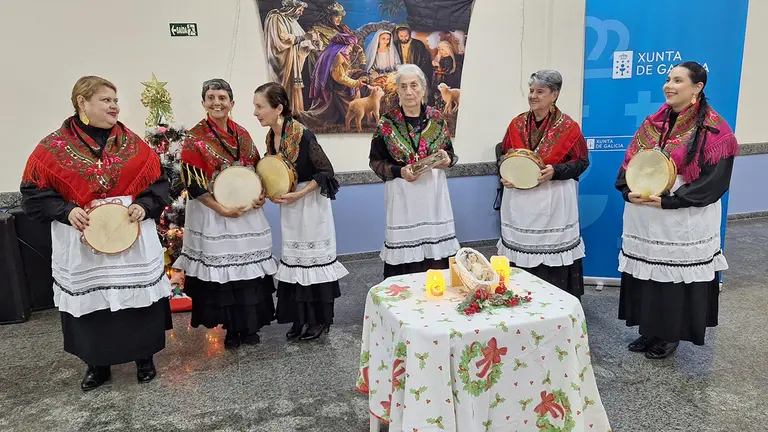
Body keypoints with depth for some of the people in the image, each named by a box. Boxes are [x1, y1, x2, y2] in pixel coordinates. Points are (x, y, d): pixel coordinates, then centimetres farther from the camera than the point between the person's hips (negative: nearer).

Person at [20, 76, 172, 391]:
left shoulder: (133, 144, 3)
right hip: (82, 241, 0)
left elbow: (158, 184, 6)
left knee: (137, 296, 7)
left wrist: (144, 206, -12)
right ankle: (97, 364, 28)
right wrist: (66, 211, -15)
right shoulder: (54, 147, -2)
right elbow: (34, 193, 0)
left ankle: (144, 358, 26)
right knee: (90, 301, 9)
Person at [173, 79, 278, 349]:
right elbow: (193, 183, -11)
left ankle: (250, 326, 20)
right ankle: (231, 329, 15)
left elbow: (257, 169, 15)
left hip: (247, 211, 4)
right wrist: (221, 209, -19)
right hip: (213, 213, -4)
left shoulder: (242, 135, 8)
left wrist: (260, 195, -4)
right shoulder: (195, 138, -5)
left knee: (250, 268, 6)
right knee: (220, 270, 0)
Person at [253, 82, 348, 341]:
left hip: (311, 203, -7)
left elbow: (326, 172, -17)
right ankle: (302, 319, 23)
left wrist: (299, 194, -21)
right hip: (289, 206, 8)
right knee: (294, 260, 11)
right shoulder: (271, 137, 2)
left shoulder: (302, 135, -21)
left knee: (314, 259, 1)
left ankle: (320, 320, 15)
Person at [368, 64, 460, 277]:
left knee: (436, 244, 4)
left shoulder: (436, 118, 4)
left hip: (433, 191, 2)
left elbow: (449, 151, 14)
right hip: (403, 194, -2)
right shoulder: (387, 122, -3)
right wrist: (400, 172, -15)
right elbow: (375, 161, 0)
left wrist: (447, 160, -9)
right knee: (405, 250, -2)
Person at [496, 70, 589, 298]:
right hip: (519, 200, 4)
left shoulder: (568, 126, -5)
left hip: (553, 202, -3)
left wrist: (555, 171, -18)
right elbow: (502, 154, 15)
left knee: (552, 252, -1)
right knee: (520, 251, 7)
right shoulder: (517, 123, 7)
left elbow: (581, 161, -2)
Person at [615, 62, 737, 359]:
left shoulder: (714, 130, -8)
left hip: (685, 221, -5)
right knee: (646, 273, 11)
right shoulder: (653, 124, 9)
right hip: (644, 218, 5)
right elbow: (628, 163, 7)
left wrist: (668, 201, -20)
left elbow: (714, 181, -13)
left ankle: (671, 336, 23)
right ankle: (651, 331, 27)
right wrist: (630, 192, -12)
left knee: (676, 277, 4)